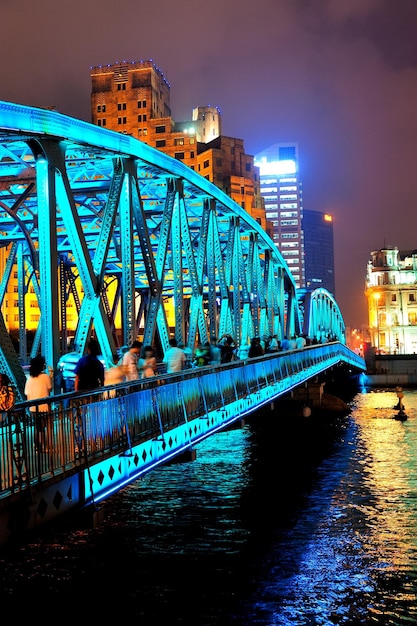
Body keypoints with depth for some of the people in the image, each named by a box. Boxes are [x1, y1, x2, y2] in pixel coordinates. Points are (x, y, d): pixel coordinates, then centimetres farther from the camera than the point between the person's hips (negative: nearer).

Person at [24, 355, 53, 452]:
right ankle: (49, 447, 7)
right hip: (44, 407, -5)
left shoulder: (30, 378, 3)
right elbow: (50, 389, 3)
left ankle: (38, 447, 21)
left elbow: (27, 394, 3)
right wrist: (51, 376, 7)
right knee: (49, 427, 8)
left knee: (38, 428, 17)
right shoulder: (45, 376, -9)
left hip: (33, 408, 5)